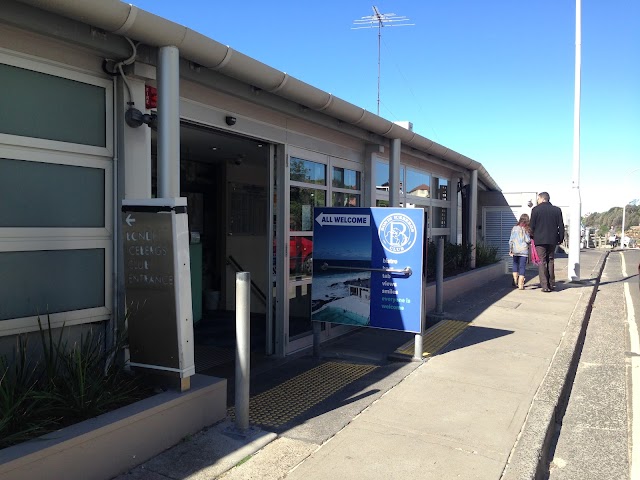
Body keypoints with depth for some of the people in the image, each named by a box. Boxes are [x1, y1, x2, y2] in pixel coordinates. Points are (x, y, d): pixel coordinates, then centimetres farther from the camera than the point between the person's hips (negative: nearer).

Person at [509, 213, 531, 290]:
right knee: (522, 266, 0)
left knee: (515, 265, 18)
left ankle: (515, 281, 15)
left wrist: (510, 249, 13)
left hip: (515, 250, 3)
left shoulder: (514, 228, 3)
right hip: (523, 250, -3)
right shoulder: (526, 229, -6)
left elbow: (511, 240, 5)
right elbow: (528, 240, -10)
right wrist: (531, 241, 12)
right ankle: (520, 284, -1)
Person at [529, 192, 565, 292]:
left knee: (542, 262, -1)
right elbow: (561, 226, 6)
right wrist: (561, 238, 14)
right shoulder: (557, 210, 5)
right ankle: (552, 284, 16)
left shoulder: (536, 209, -5)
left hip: (540, 240, -4)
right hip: (552, 240, 4)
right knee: (550, 261, 15)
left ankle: (545, 286, -6)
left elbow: (532, 226, -4)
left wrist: (532, 236, 11)